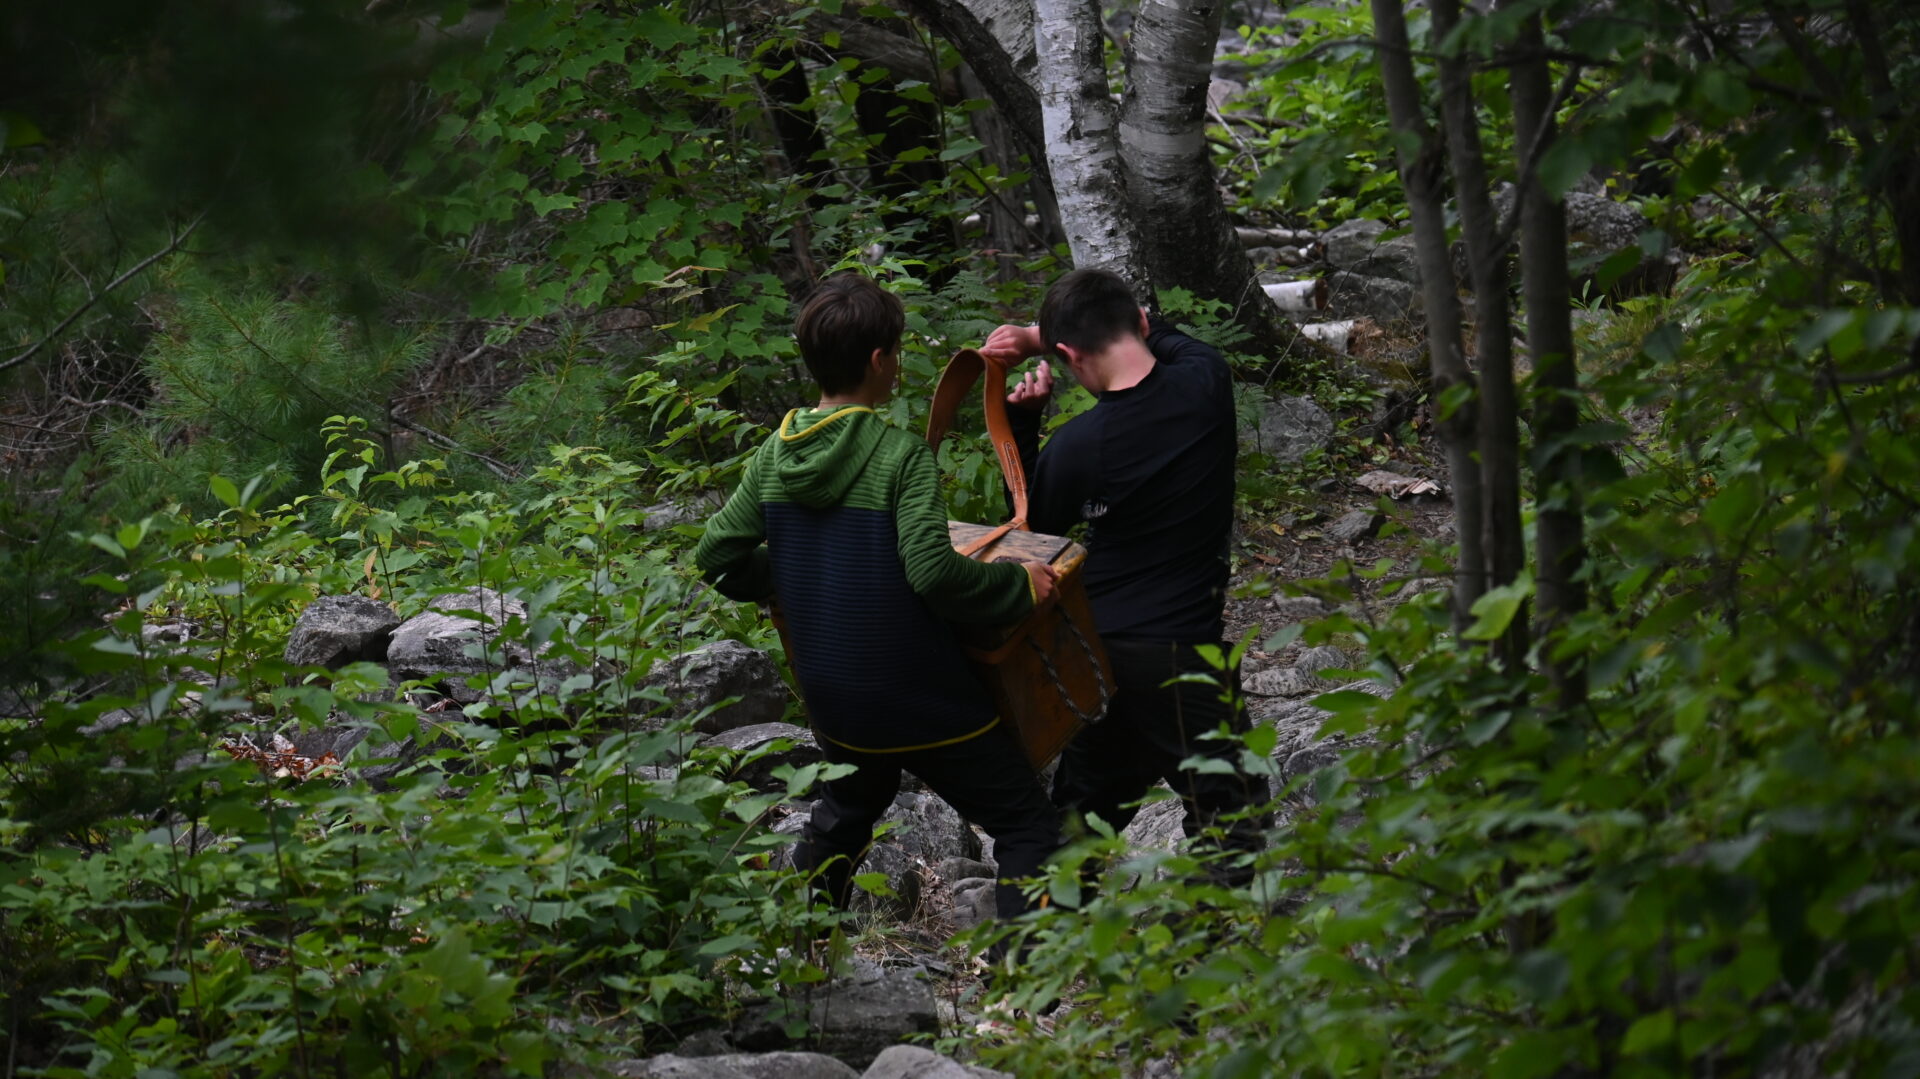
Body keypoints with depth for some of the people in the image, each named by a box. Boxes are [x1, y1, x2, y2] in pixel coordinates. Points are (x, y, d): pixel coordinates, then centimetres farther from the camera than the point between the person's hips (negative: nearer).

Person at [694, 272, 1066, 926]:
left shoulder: (776, 455, -1)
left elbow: (717, 560, 2)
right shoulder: (901, 456, -19)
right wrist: (1020, 585, -14)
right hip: (921, 700, -7)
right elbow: (932, 572, -28)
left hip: (830, 696, 7)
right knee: (1028, 826, 2)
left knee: (851, 805, 35)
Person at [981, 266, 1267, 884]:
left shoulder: (1079, 445, -13)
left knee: (1083, 807, 19)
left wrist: (1021, 420, 4)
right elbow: (1153, 335, 12)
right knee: (1229, 814, 6)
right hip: (1181, 648, -2)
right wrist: (1038, 336, 9)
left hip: (1096, 646, 2)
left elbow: (1031, 521, 8)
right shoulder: (1204, 382, -12)